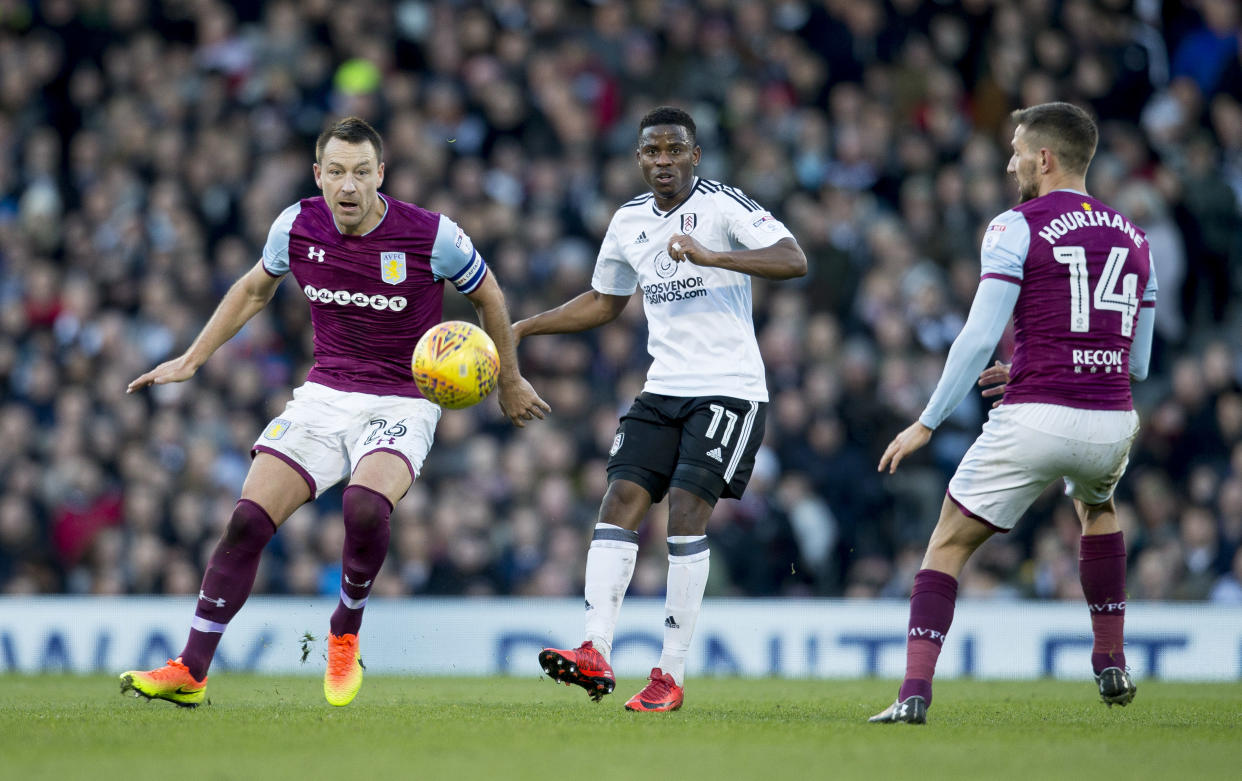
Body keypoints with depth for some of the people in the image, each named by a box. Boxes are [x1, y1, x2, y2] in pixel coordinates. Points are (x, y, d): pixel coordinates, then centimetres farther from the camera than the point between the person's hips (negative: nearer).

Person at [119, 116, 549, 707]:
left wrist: (510, 382, 14)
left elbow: (488, 297, 5)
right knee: (247, 520, -13)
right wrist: (190, 361, 17)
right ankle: (189, 672, -5)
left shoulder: (431, 236, -14)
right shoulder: (297, 226, -4)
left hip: (402, 403, -3)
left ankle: (345, 636, -6)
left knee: (364, 507, -33)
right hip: (323, 396, 4)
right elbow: (255, 289, 18)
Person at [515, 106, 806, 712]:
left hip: (728, 388, -6)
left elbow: (794, 260, -22)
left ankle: (670, 675, -12)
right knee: (620, 499, -10)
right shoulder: (629, 222, 12)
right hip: (664, 389, 6)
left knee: (686, 510, -15)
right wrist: (522, 329, 20)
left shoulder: (722, 205, -8)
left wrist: (709, 256, -33)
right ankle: (595, 654, -18)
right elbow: (603, 302, 28)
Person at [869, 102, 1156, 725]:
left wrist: (927, 423, -3)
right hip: (1112, 421, 5)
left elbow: (979, 337, -10)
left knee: (949, 544, 8)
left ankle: (915, 692, -6)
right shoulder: (1132, 238, 15)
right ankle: (1111, 666, 32)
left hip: (1034, 419, -5)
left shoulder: (1016, 228, -3)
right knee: (1095, 505, 37)